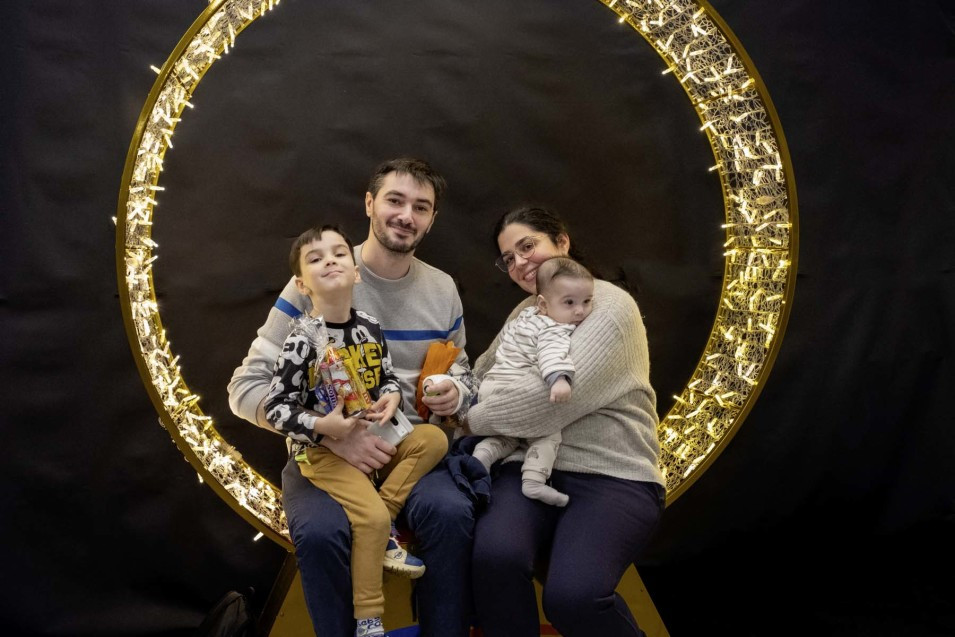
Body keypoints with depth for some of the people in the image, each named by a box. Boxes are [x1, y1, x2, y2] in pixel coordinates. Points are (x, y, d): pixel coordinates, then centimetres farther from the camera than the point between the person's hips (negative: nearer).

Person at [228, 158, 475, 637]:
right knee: (321, 533, -33)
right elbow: (247, 387, -10)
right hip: (322, 454, -2)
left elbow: (460, 373, 18)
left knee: (451, 513, -30)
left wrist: (454, 395, -9)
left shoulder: (442, 290, 6)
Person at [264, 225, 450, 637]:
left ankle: (384, 526, -8)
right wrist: (321, 425, -25)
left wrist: (392, 399, -8)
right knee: (371, 517, -22)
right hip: (323, 451, -6)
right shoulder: (303, 341, -15)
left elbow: (389, 378, 14)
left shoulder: (370, 328, 1)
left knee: (433, 438, -9)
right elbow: (274, 408, -12)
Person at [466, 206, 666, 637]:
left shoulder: (609, 305, -7)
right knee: (494, 557, -28)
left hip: (612, 476, -4)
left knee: (572, 595, -28)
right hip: (533, 467, 5)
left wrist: (470, 420, -9)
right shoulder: (525, 314, 18)